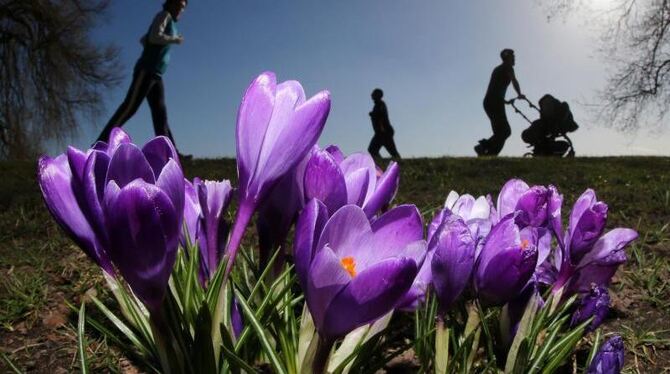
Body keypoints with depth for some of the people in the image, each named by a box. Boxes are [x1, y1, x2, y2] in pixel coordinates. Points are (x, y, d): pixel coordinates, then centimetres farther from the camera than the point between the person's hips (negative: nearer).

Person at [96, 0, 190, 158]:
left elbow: (143, 40, 36)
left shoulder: (169, 24, 27)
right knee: (129, 107, -17)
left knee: (160, 113, -4)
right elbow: (154, 37, -16)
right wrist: (175, 40, -4)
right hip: (146, 70, -9)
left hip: (155, 75, 9)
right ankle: (101, 142, -19)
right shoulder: (164, 15, 2)